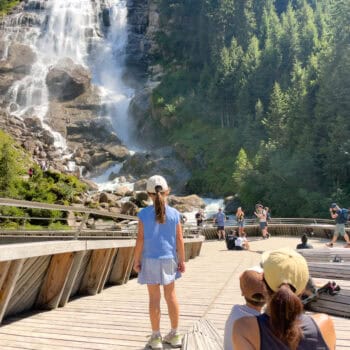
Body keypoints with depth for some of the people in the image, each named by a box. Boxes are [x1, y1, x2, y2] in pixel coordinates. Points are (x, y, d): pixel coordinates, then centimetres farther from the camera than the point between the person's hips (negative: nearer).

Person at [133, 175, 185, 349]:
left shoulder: (144, 213, -11)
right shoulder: (174, 213, -6)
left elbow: (140, 240, -11)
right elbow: (179, 240, -4)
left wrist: (136, 260, 0)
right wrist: (182, 260, 5)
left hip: (150, 260, -2)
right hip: (169, 259, 2)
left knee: (154, 298, 8)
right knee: (171, 295, 14)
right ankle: (174, 335, 25)